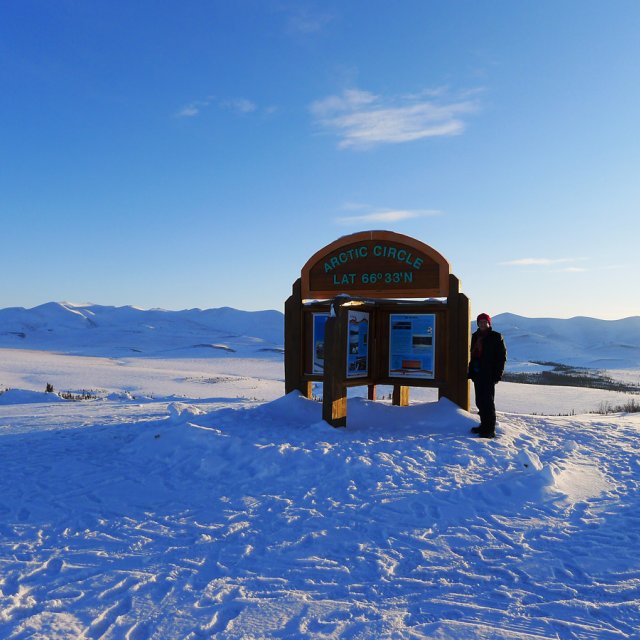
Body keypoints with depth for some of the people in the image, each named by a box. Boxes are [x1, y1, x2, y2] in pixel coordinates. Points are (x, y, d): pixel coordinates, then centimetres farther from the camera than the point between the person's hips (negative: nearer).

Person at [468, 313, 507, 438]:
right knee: (480, 401, 11)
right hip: (477, 373, 7)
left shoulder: (496, 337, -4)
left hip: (489, 375, -7)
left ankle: (490, 430, -2)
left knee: (488, 401, -7)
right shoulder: (476, 336, 14)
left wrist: (498, 374, -13)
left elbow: (502, 356, -6)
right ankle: (484, 425, 21)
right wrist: (471, 371, 13)